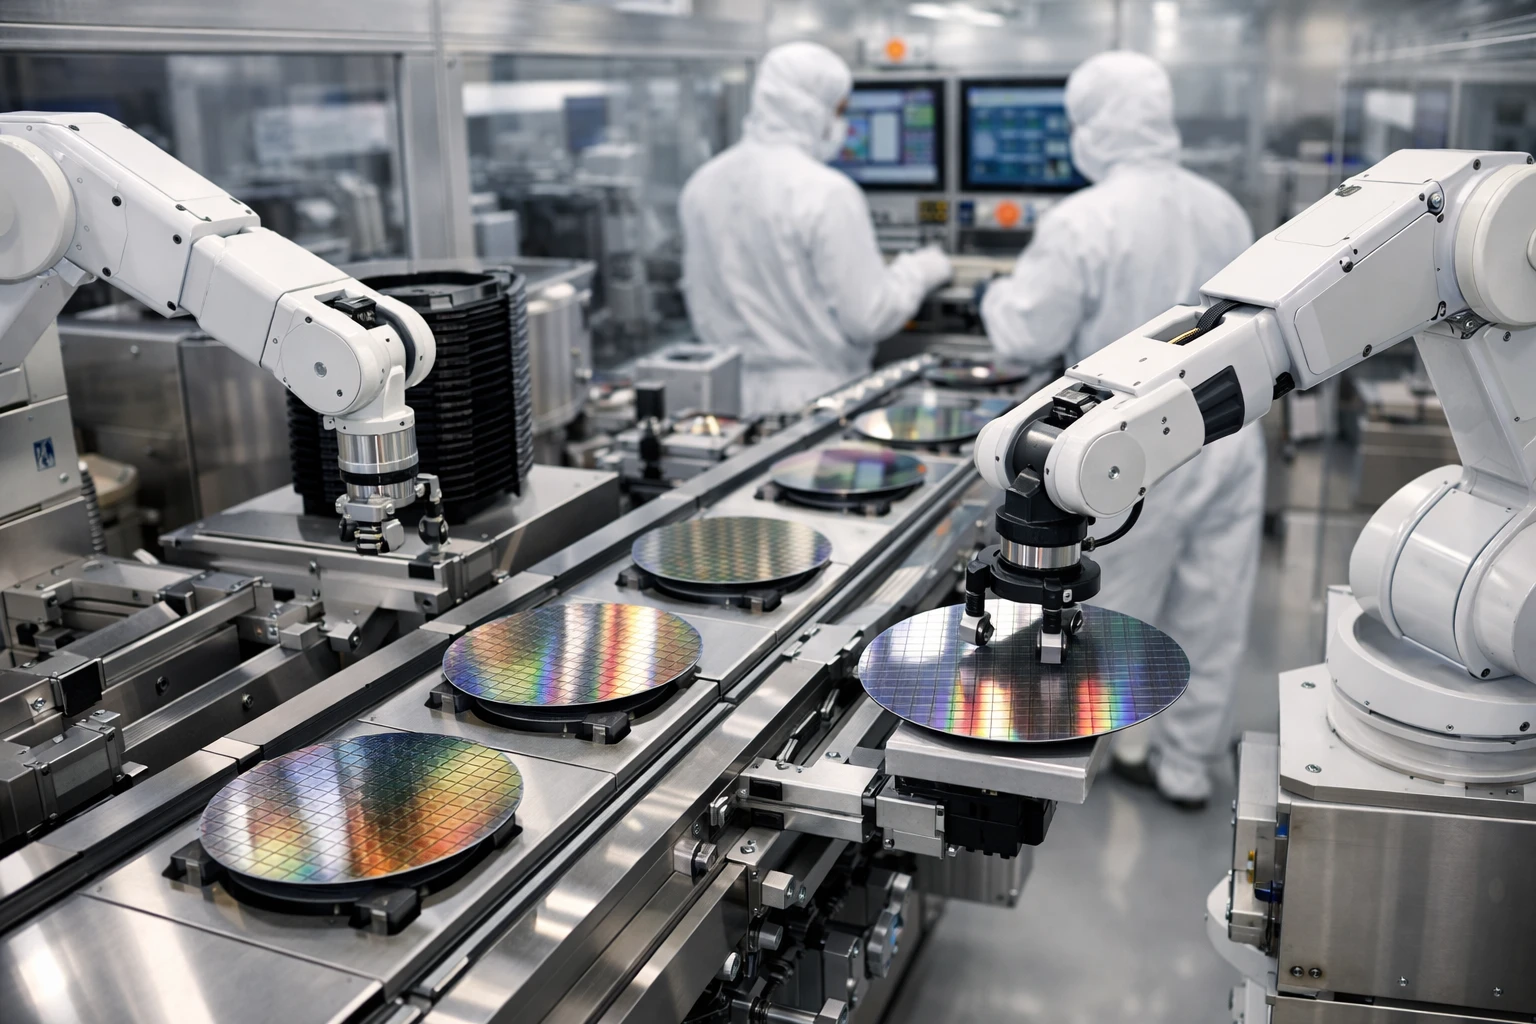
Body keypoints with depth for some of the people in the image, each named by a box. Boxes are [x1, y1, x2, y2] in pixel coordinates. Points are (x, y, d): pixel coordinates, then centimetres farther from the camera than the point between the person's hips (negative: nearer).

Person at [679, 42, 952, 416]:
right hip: (817, 395, -6)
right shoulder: (828, 192, -16)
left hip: (732, 394, 6)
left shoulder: (701, 185, 4)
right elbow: (868, 319, -14)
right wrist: (919, 271, 2)